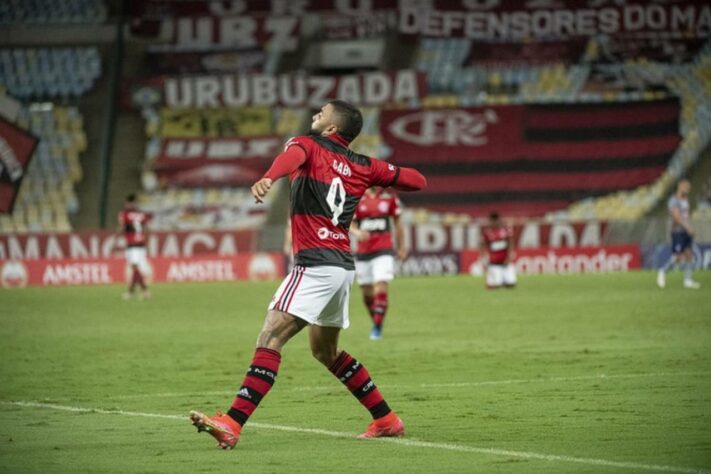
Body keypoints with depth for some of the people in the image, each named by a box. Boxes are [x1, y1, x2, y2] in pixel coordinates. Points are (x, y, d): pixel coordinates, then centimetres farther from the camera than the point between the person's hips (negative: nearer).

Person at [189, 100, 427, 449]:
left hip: (316, 263, -8)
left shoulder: (307, 145, 2)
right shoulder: (362, 167, 17)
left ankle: (231, 425, -29)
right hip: (343, 266, 8)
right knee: (325, 351, 25)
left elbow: (292, 156, -24)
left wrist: (268, 178, -45)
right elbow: (416, 181, 22)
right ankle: (386, 420, 28)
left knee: (270, 338, -16)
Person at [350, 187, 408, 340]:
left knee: (381, 289, -15)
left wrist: (402, 247, 15)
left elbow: (397, 222, 12)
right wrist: (356, 232, -23)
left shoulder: (390, 197, 2)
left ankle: (377, 327, -8)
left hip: (383, 251, -1)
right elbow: (350, 224, 0)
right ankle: (376, 321, 31)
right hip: (363, 252, 1)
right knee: (367, 292, 8)